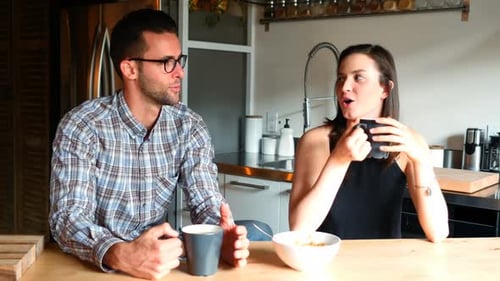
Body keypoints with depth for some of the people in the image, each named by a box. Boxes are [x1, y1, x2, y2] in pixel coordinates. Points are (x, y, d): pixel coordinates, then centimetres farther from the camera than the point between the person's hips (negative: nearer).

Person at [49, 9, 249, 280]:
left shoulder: (189, 126, -4)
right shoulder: (81, 126, -15)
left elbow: (206, 203, -8)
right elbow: (68, 217, -22)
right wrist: (120, 255, -41)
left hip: (157, 257, 4)